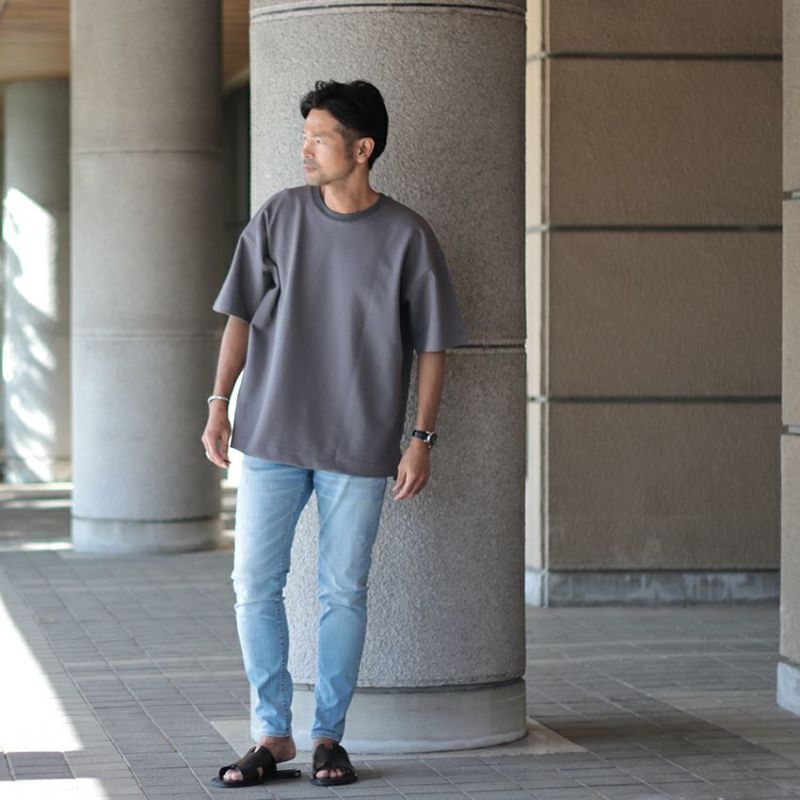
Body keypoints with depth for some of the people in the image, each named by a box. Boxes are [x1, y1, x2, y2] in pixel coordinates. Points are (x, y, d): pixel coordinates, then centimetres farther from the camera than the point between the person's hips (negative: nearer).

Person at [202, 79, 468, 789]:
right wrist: (219, 403, -1)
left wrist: (422, 439, -4)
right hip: (271, 437, 2)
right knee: (256, 586, 0)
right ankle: (274, 733, 11)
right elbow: (242, 314, 7)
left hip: (360, 445, -2)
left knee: (344, 593, 4)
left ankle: (328, 735, 16)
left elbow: (432, 344, 1)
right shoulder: (278, 217, 2)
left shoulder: (407, 237, -4)